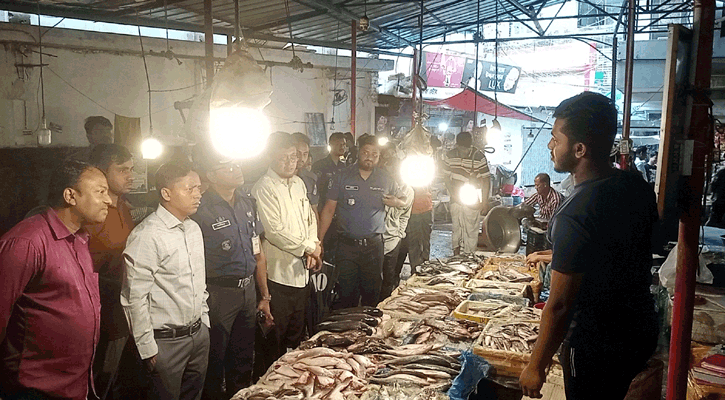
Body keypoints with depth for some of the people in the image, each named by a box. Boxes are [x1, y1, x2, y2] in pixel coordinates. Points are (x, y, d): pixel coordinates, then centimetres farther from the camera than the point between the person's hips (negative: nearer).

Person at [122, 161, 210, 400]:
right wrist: (148, 349, -14)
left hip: (199, 334, 8)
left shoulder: (194, 229, 8)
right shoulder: (146, 236, -19)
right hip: (165, 341, -7)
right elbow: (136, 298, -18)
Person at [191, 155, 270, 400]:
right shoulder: (202, 210, -16)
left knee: (243, 361, 20)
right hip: (219, 295, -6)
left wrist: (265, 296, 12)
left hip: (248, 290, 6)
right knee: (215, 363, 11)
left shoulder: (248, 202, 5)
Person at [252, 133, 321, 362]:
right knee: (277, 335, 2)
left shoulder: (299, 183, 12)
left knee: (297, 334, 19)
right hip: (279, 272, -8)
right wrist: (309, 247, -11)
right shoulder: (264, 188, -14)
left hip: (301, 269, 8)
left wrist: (312, 251, 0)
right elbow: (274, 231, -20)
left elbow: (310, 218, 16)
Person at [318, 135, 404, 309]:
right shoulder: (343, 176, 0)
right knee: (346, 294, 2)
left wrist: (395, 202, -7)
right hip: (347, 245, -1)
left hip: (374, 245, 1)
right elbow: (329, 209, 0)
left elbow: (404, 201, 18)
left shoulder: (386, 179, 5)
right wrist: (319, 240, -6)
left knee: (372, 294, 9)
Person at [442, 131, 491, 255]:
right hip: (456, 199, 4)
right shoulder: (450, 156, -2)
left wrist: (485, 202, -9)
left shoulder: (479, 157, -13)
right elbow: (447, 177, 7)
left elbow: (486, 180, -8)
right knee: (456, 227, 15)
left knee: (471, 231, 1)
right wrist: (453, 194, -4)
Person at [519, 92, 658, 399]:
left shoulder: (573, 217, -30)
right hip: (642, 330, 8)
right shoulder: (638, 187, -4)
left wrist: (536, 366, -14)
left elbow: (559, 304, -25)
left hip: (596, 347, -7)